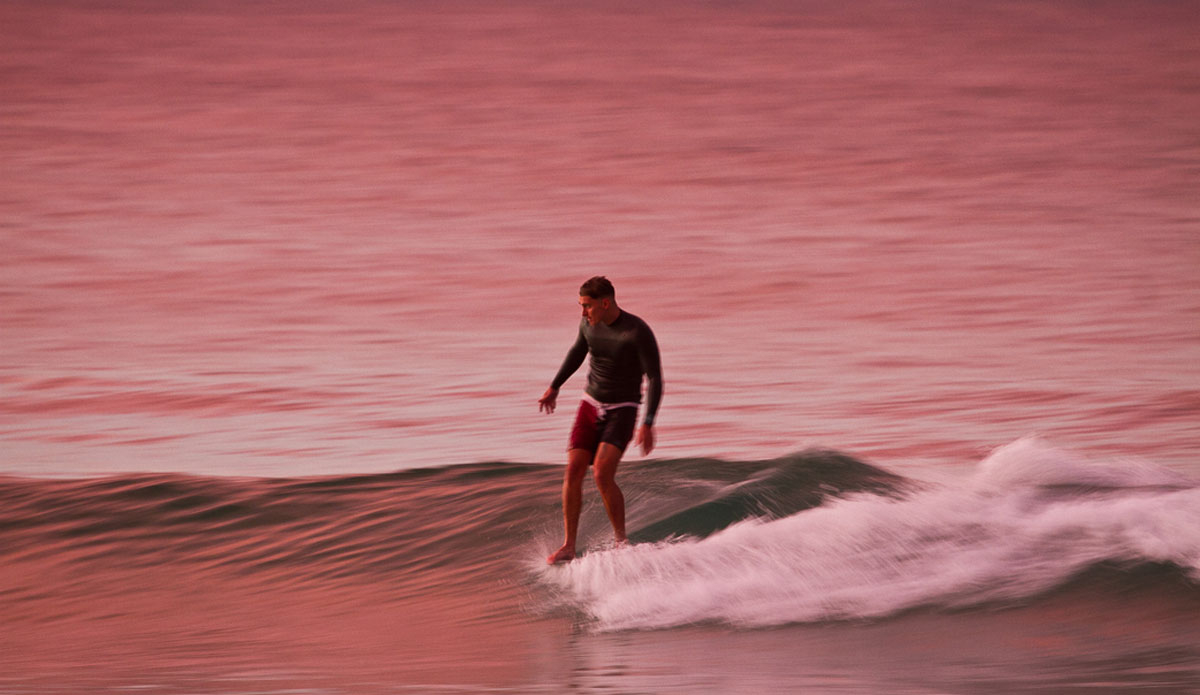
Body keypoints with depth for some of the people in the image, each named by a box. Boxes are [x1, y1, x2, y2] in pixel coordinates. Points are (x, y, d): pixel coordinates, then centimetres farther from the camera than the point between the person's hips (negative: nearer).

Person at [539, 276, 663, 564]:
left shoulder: (639, 332, -21)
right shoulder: (589, 323, -3)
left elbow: (654, 379, -20)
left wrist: (648, 424, -29)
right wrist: (555, 386, 25)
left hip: (622, 411, -5)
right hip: (591, 407, 5)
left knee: (602, 474, -22)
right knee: (573, 472, -8)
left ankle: (621, 542, -7)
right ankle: (569, 547, -1)